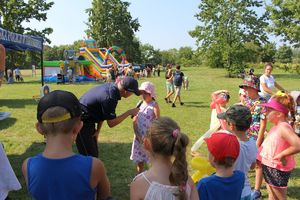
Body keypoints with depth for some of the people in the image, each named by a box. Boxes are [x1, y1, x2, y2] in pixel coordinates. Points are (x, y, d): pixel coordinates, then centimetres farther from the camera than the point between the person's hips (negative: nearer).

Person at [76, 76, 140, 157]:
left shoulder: (111, 86, -2)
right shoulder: (109, 97, -30)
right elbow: (111, 123, -22)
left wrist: (98, 130, 6)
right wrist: (129, 112, -18)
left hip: (88, 122, 9)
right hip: (82, 123, -9)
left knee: (94, 153, 16)